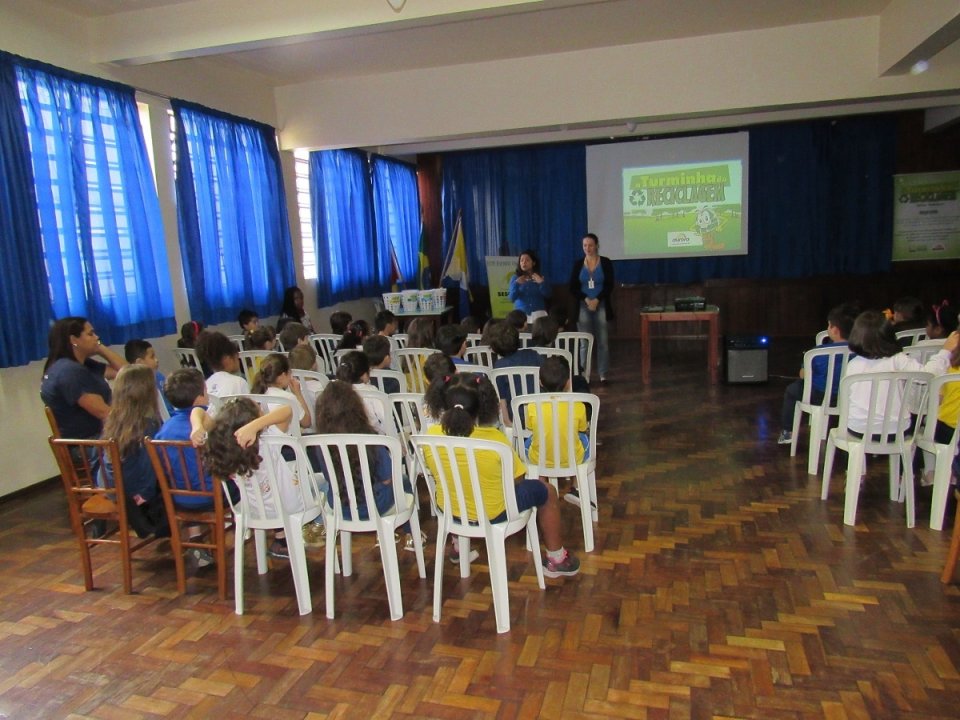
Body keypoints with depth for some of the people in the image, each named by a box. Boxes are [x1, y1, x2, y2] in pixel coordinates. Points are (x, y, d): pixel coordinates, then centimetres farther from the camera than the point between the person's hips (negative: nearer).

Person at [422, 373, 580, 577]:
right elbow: (517, 479, -13)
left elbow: (439, 472, 1)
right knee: (545, 490, 20)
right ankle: (556, 559, 33)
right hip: (493, 514, -4)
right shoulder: (494, 438, -29)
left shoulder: (431, 435, -19)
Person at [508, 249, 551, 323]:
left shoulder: (540, 278, 6)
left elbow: (548, 294, -5)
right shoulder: (515, 278, 6)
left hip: (538, 313, 0)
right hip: (520, 313, 0)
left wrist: (542, 283, -19)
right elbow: (511, 298, -3)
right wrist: (516, 284, -16)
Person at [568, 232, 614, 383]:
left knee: (602, 341, -2)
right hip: (583, 307, 1)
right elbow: (572, 288, 4)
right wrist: (586, 299, -10)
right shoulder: (578, 264, 8)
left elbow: (609, 286, -1)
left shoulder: (606, 263, 3)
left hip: (601, 306, -1)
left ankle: (603, 375, 3)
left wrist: (597, 300, -14)